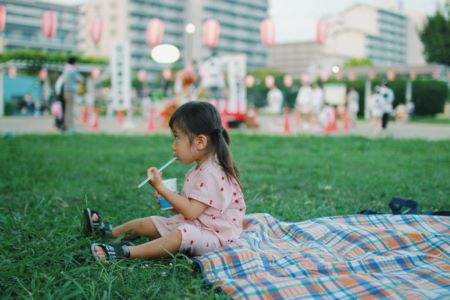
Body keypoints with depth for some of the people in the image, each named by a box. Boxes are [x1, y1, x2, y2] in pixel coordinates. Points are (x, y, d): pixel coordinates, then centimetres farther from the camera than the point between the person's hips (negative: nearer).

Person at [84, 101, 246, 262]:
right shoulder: (199, 171, 9)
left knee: (183, 234, -38)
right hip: (191, 225, 10)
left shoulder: (212, 174, -23)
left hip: (214, 236, -10)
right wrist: (169, 200, 2)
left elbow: (190, 211, -26)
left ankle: (126, 252, -43)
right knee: (150, 222, 12)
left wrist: (161, 188, -21)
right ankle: (110, 231, 33)